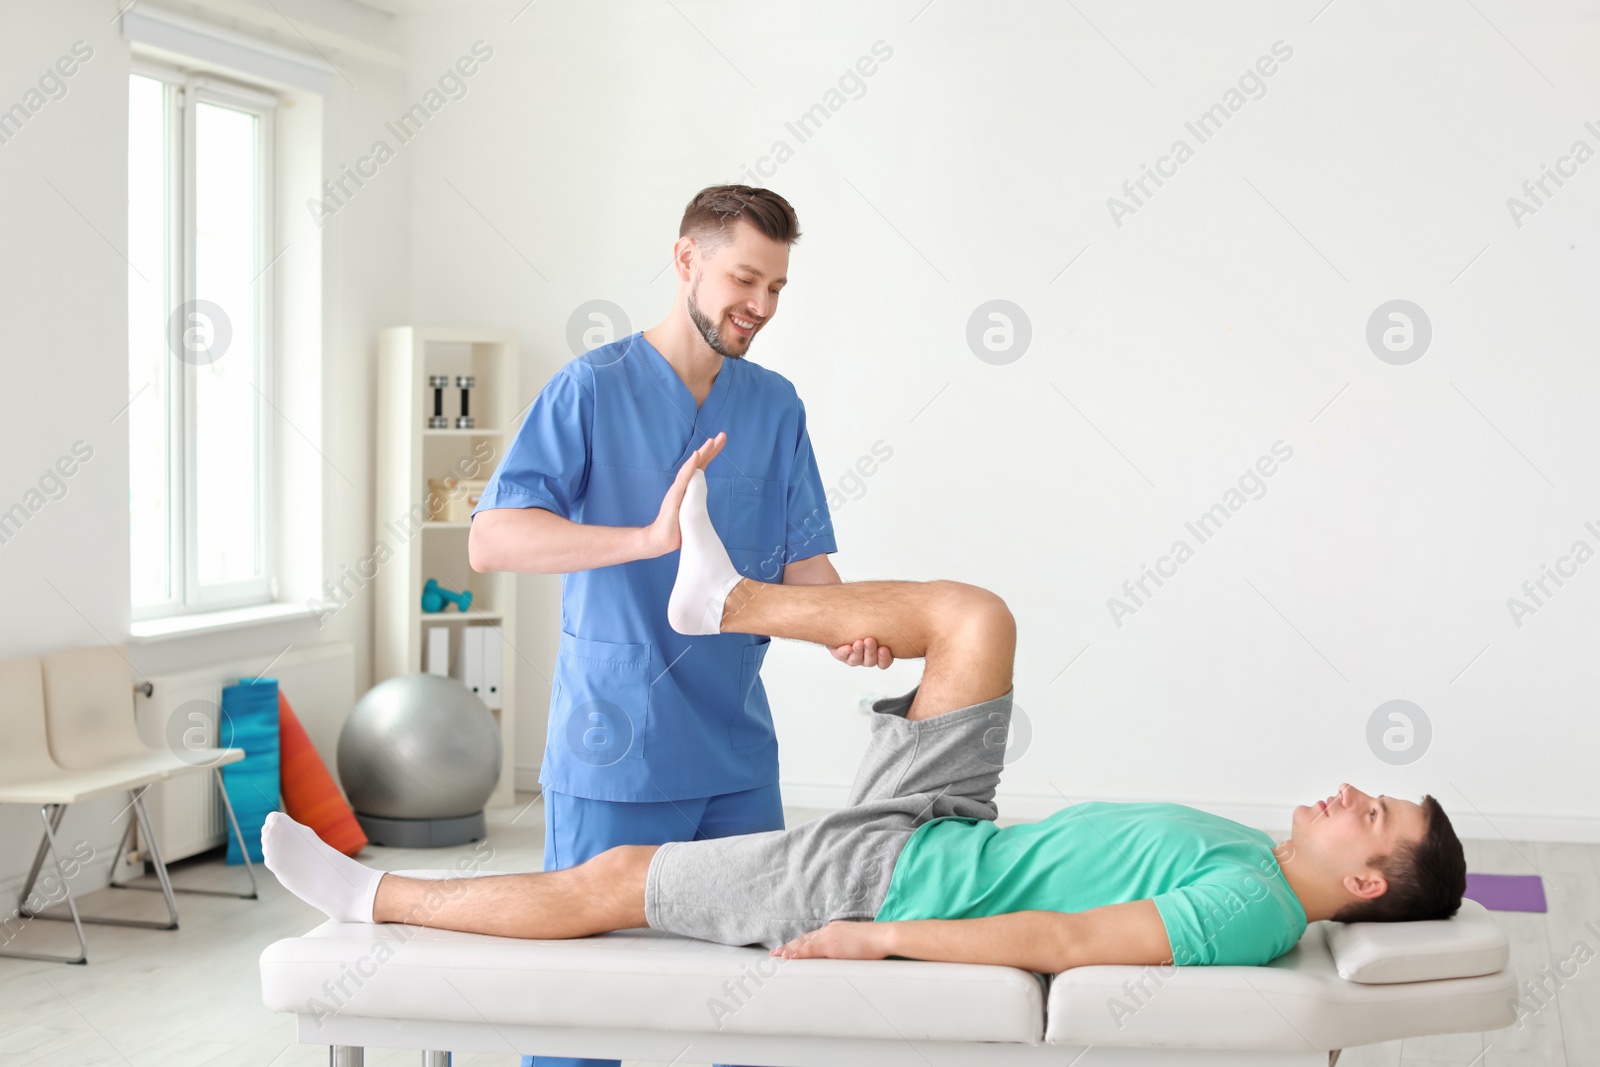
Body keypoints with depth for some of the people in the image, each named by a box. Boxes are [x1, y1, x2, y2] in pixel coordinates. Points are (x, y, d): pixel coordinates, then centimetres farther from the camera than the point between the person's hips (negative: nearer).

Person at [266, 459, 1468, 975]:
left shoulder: (1255, 910, -23)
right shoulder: (1250, 855, 7)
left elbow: (1066, 941, -31)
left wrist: (879, 937, -31)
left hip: (887, 883, -8)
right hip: (934, 838, 8)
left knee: (610, 881, -3)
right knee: (974, 618, -1)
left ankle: (371, 897, 16)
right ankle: (725, 599, 15)